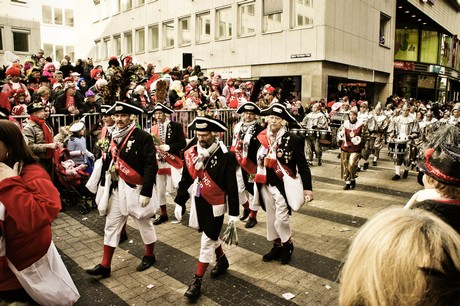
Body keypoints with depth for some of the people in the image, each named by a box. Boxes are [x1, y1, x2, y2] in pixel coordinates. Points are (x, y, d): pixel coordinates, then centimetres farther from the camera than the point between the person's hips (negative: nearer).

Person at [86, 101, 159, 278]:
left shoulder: (143, 137, -15)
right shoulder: (114, 137, 6)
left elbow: (151, 166, -19)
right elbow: (108, 163, 11)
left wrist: (146, 192, -23)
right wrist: (103, 186, 8)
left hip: (136, 188, -6)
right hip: (117, 188, 6)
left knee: (144, 223, 11)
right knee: (111, 225, 10)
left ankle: (149, 256, 33)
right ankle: (105, 265, 20)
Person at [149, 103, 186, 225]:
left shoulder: (176, 126, -6)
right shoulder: (153, 128, 9)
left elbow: (182, 143, -12)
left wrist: (167, 147, -20)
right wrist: (153, 147, -12)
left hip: (172, 162, -5)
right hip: (158, 162, 5)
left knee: (172, 189, -7)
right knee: (160, 189, 10)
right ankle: (163, 214, 24)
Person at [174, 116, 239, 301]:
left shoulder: (226, 156, -16)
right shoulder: (190, 154, -2)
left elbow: (232, 186, -14)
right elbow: (185, 180, 6)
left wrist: (234, 213, -12)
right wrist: (179, 203, 4)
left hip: (215, 205, -5)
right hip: (198, 203, 5)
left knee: (207, 241, 1)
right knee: (211, 236, 22)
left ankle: (197, 281, 15)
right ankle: (222, 260, 49)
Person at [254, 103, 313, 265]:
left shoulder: (293, 139, -10)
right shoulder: (261, 137, 1)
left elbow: (302, 165, -10)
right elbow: (257, 160, 8)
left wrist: (307, 188, -14)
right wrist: (255, 181, 8)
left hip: (284, 186, -5)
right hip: (266, 185, 5)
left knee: (281, 220, -3)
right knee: (271, 218, 15)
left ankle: (288, 245, 25)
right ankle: (277, 246, 34)